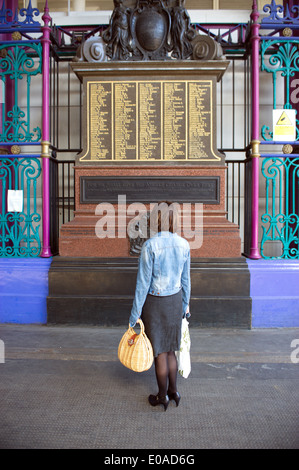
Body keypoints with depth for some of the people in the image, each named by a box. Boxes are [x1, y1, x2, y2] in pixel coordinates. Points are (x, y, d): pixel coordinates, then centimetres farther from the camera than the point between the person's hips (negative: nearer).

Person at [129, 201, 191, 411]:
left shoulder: (150, 245, -21)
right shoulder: (184, 245, -5)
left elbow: (143, 282, -18)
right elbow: (185, 279, 4)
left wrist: (135, 313, -8)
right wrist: (185, 304, 17)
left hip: (155, 303, -5)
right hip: (175, 301, 5)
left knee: (160, 352, 12)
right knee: (170, 348, 23)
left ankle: (163, 397, 31)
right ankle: (173, 390, 37)